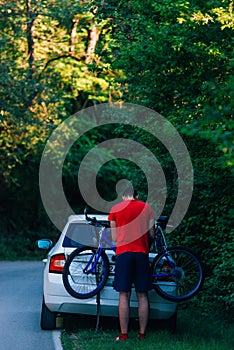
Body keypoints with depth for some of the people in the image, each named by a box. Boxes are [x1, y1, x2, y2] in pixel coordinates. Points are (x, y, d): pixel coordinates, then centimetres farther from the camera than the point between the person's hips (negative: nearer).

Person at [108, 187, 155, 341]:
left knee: (124, 296, -2)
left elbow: (114, 237, 7)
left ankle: (124, 334, -4)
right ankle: (142, 333, 4)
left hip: (123, 253, -1)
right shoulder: (147, 207, 9)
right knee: (143, 296, 5)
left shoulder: (115, 209, 7)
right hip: (142, 253, 1)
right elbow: (151, 234, 7)